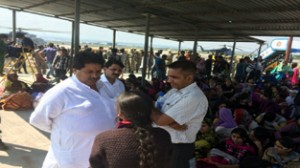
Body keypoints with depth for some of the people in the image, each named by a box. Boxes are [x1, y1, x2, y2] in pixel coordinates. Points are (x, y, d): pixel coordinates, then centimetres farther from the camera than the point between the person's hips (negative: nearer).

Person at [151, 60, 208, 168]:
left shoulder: (194, 97, -25)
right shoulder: (174, 91, 3)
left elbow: (160, 120, -24)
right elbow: (158, 114, 0)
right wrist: (172, 124, -19)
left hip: (179, 149, -8)